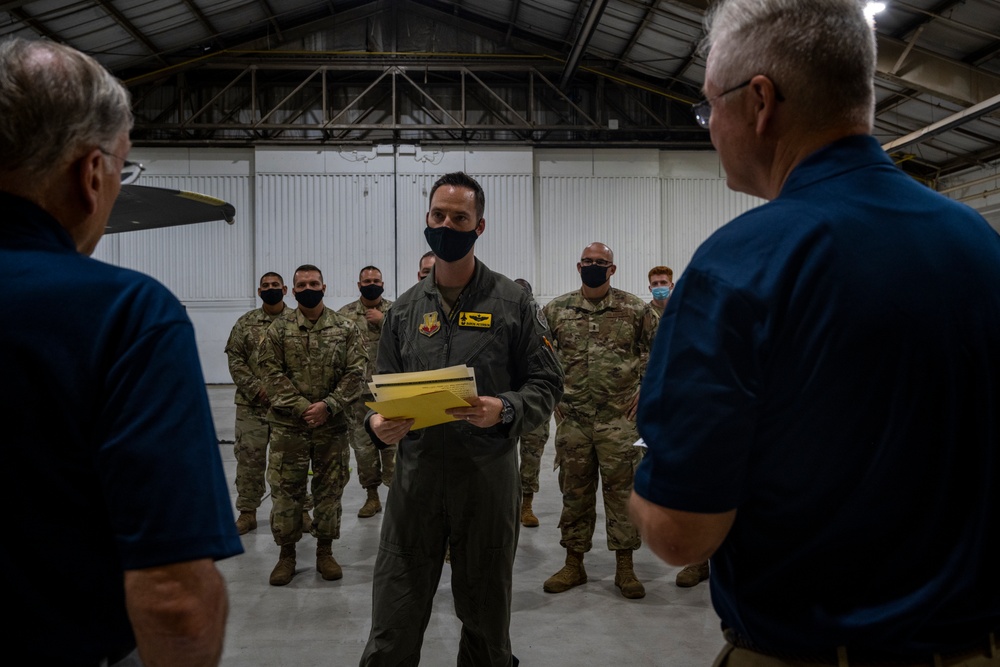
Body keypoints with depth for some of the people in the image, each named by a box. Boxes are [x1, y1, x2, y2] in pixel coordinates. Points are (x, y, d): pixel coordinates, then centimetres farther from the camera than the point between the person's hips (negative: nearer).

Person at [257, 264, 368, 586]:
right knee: (285, 489, 5)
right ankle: (286, 553, 20)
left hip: (332, 424, 1)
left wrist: (328, 406, -14)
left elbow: (356, 372, -3)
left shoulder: (346, 328, 2)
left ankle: (325, 551, 24)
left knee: (330, 488, 9)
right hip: (288, 424, 0)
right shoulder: (279, 328, 1)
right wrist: (301, 407, -13)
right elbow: (271, 370, -4)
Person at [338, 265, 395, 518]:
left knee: (393, 443, 0)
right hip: (358, 391, 1)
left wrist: (384, 320, -15)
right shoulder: (345, 314, 5)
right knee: (362, 445, 7)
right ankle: (372, 496, 20)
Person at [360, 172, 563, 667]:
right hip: (416, 471, 2)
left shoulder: (511, 302, 1)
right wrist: (378, 423, -7)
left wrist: (505, 409, -19)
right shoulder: (405, 309, 10)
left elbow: (546, 383, 0)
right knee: (393, 617, 5)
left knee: (485, 612, 15)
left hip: (488, 473, -2)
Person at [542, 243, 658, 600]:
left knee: (622, 489, 3)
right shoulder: (556, 309, 4)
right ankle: (573, 564, 23)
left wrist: (643, 391, -1)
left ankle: (625, 567, 16)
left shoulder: (635, 309, 0)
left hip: (619, 419, -2)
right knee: (574, 490, 10)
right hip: (572, 419, 2)